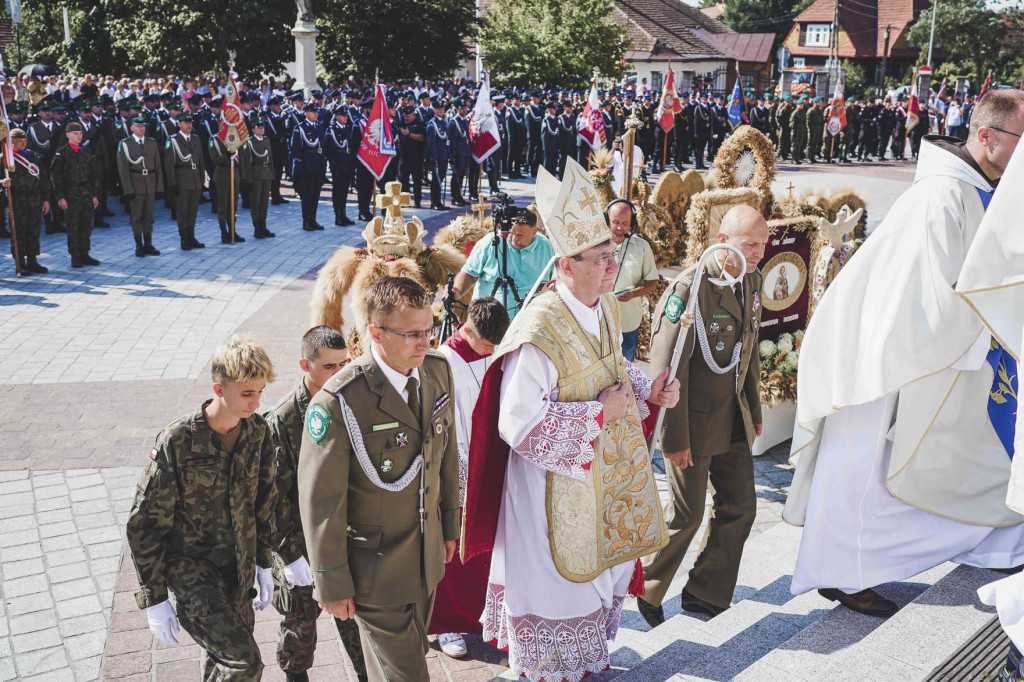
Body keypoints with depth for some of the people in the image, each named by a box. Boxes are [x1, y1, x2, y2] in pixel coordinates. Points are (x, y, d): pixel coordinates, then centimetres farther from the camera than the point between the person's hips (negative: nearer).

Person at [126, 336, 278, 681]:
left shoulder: (258, 431, -4)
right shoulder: (177, 442, -20)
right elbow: (145, 523, -13)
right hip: (191, 570, -5)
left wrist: (263, 562, 13)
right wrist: (154, 599, -10)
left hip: (239, 568, 6)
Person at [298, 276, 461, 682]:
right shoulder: (338, 403, -26)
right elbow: (321, 501, -18)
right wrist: (333, 585, -11)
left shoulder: (438, 370, -6)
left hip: (427, 554, 6)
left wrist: (449, 522, 15)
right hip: (375, 568, -6)